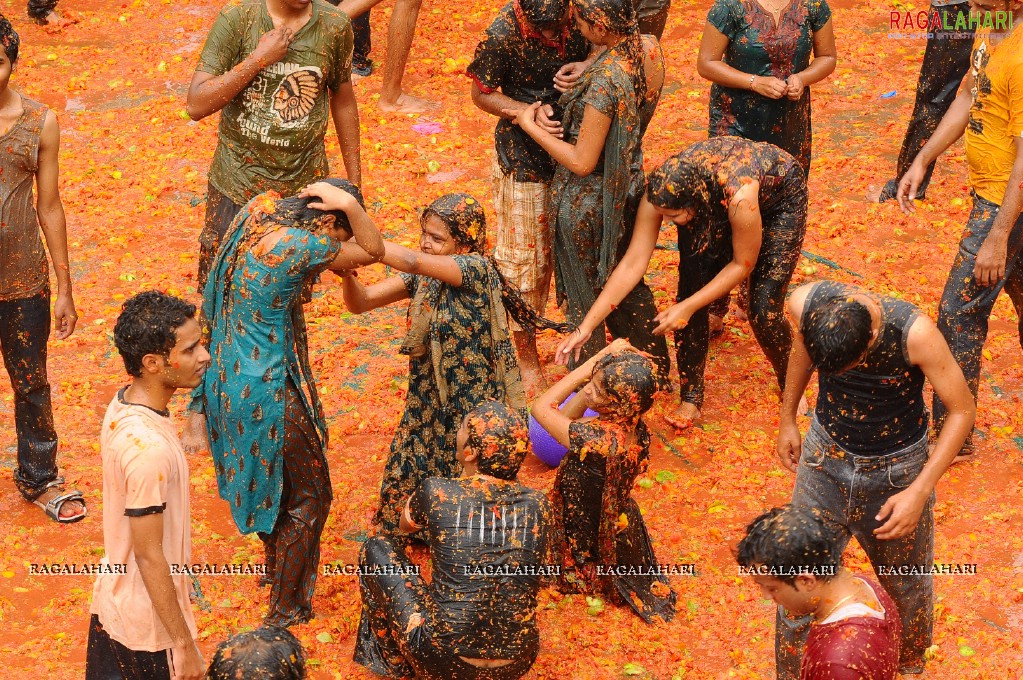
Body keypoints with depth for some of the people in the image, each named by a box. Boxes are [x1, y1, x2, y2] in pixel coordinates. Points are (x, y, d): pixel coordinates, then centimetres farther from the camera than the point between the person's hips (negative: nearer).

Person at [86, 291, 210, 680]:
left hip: (113, 601, 8)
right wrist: (185, 645, -17)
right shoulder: (149, 447, -32)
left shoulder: (123, 404, -4)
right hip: (148, 622, -8)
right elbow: (149, 556, -25)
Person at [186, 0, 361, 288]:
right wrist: (259, 59, -25)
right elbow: (197, 105, -17)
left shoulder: (335, 26, -7)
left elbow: (343, 101, 7)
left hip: (303, 188, 1)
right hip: (237, 186, -1)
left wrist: (355, 183, 9)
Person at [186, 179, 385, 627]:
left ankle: (275, 564, 53)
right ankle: (285, 612, 22)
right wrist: (349, 204, -26)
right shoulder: (303, 246, -29)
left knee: (268, 481, 31)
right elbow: (373, 251, -16)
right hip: (268, 391, -9)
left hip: (228, 380, 9)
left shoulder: (259, 210, -6)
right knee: (308, 498, 11)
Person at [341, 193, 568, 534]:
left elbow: (413, 262, -35)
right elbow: (360, 302, -6)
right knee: (407, 480, 14)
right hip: (427, 400, 6)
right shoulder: (420, 277, -2)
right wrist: (346, 272, -28)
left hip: (472, 404, -6)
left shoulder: (477, 268, -21)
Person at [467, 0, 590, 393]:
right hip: (524, 158, -5)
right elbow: (481, 94, -12)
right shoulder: (502, 35, -25)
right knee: (523, 258, 6)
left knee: (556, 251, 19)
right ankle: (525, 355, 22)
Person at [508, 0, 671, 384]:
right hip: (626, 190, 8)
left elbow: (582, 162, -24)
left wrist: (530, 125, -14)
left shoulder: (604, 81, -32)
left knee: (584, 299, 14)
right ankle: (659, 371, 43)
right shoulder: (646, 51, -8)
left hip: (585, 203, -8)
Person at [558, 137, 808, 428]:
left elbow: (743, 264, -26)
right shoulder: (661, 191, -32)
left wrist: (688, 307, -26)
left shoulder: (739, 196, -45)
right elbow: (632, 263, -26)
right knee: (691, 287, -8)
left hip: (778, 198, -4)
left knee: (764, 312, -11)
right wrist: (585, 328, -28)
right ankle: (692, 400, 8)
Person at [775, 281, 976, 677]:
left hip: (894, 472, -1)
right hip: (826, 456, 2)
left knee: (906, 586, 21)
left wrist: (920, 491, -24)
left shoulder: (914, 333, -34)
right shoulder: (805, 304, -25)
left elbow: (962, 410, -20)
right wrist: (787, 418, 12)